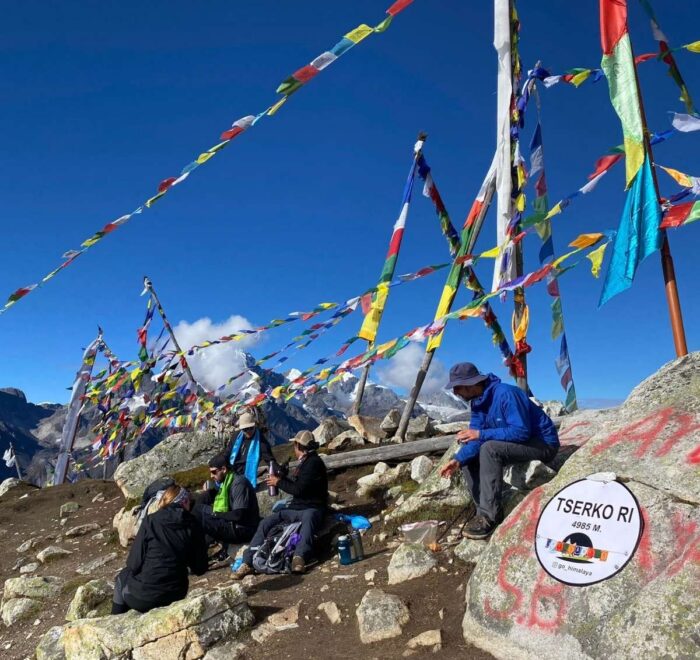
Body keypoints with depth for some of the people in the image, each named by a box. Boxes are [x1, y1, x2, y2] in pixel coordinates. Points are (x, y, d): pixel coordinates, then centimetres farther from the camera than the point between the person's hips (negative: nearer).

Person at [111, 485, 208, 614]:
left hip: (143, 599, -3)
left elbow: (134, 563, -8)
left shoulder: (150, 521, -9)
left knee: (122, 578, 28)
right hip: (176, 596, 3)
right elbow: (200, 569, 0)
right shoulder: (193, 526, -5)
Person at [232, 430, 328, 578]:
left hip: (312, 508, -9)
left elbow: (299, 489, -19)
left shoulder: (314, 462, -12)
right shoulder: (304, 462, 18)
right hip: (295, 508, 9)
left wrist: (279, 482, -6)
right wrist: (282, 478, 15)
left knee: (308, 518, -43)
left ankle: (299, 557, -64)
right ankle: (248, 562, -14)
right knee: (265, 523, -8)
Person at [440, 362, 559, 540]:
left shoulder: (505, 394, -26)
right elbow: (475, 438, -3)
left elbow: (521, 432, -31)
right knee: (468, 456, 0)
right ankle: (485, 511, -1)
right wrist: (458, 460, -21)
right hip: (514, 444, 9)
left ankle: (489, 515, -24)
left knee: (490, 448, -31)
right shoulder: (478, 402, 1)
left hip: (543, 444, -9)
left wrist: (480, 434, -30)